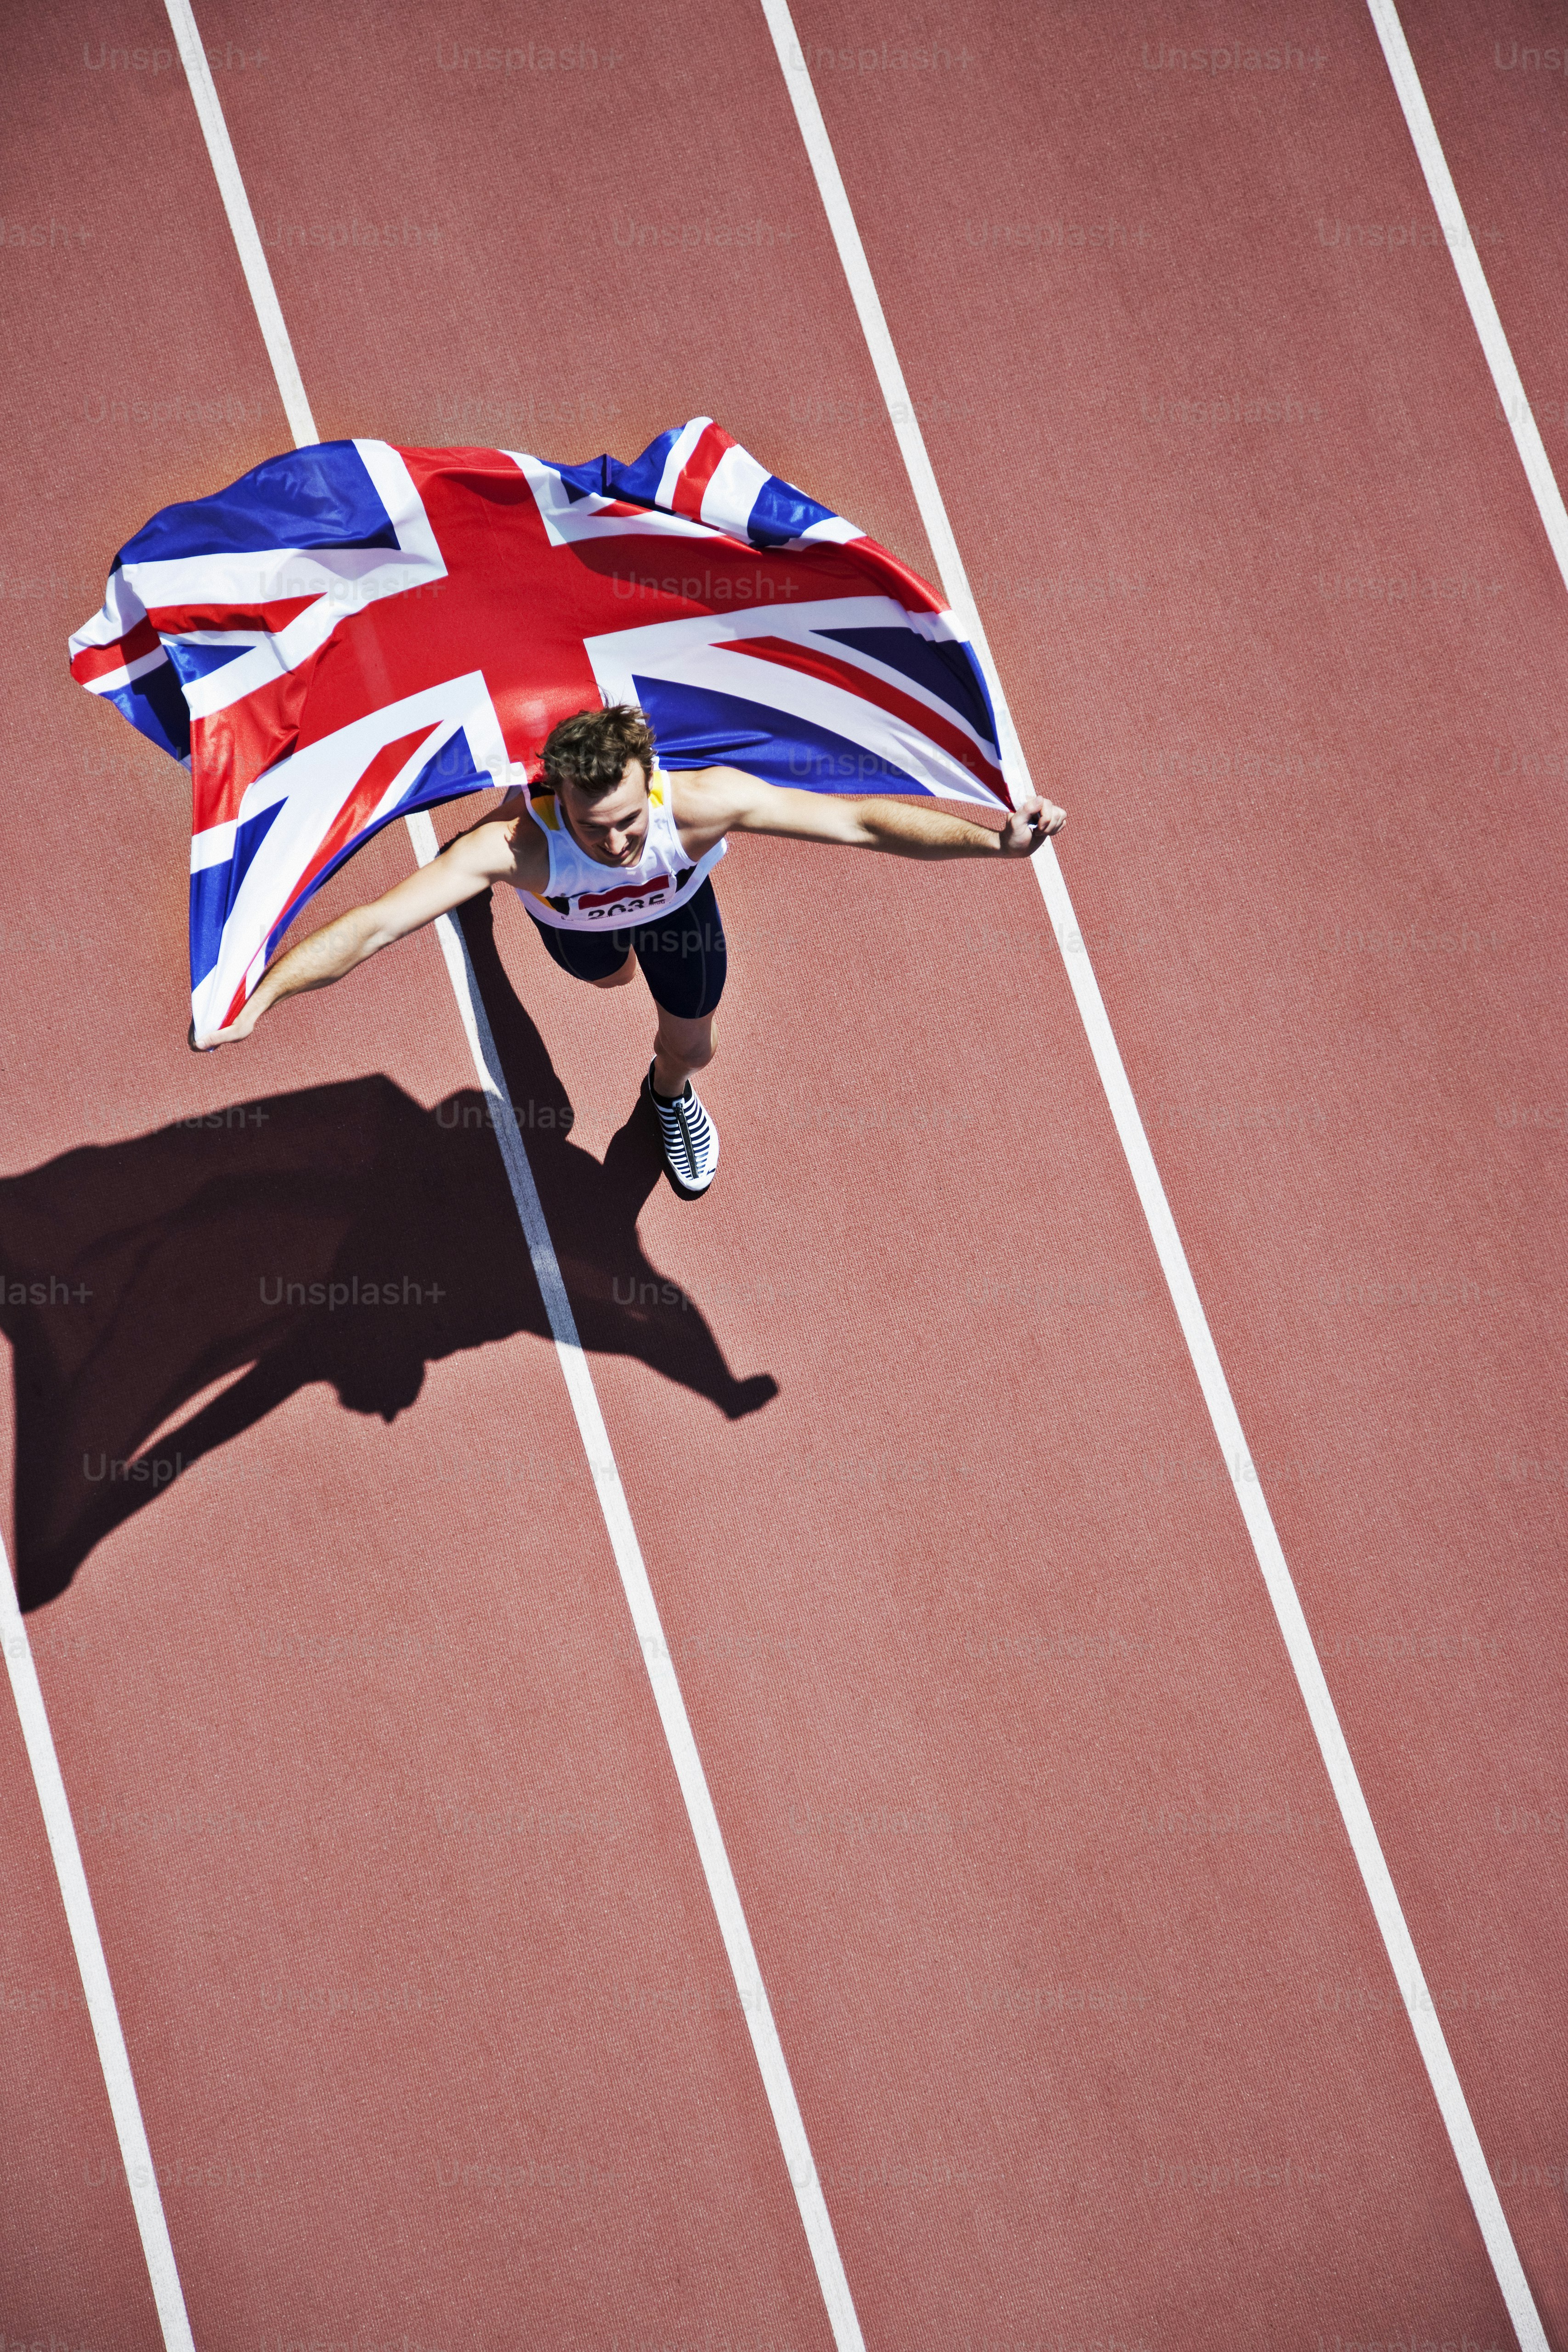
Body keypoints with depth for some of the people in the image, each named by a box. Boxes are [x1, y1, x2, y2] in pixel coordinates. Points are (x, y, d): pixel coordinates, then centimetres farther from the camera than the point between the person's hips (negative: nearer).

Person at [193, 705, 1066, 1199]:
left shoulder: (700, 800, -49)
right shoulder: (519, 842, -52)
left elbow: (858, 820, -45)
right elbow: (378, 924, -58)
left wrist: (995, 838, -50)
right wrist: (260, 997, -69)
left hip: (675, 897, 0)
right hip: (573, 912, 0)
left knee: (692, 1046, 15)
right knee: (608, 976, 34)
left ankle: (669, 1093, 56)